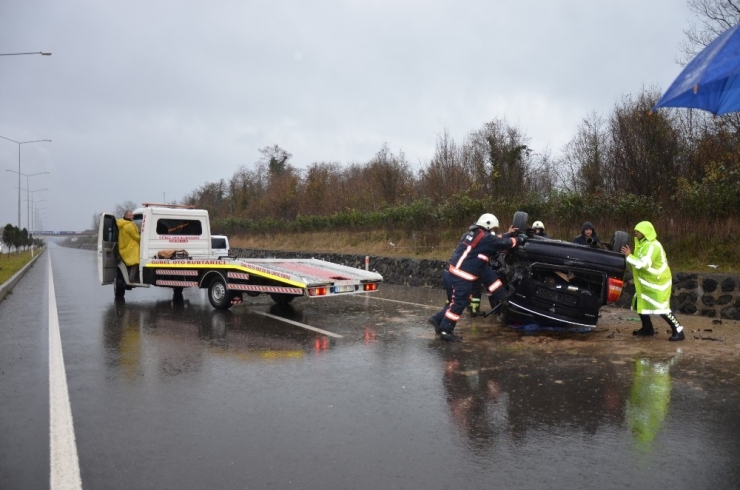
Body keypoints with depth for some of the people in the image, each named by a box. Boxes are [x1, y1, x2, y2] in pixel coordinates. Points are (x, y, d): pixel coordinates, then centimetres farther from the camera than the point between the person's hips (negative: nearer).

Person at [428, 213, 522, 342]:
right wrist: (518, 240, 14)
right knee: (458, 303, -2)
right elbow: (503, 243, -2)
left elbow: (495, 241, 27)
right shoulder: (485, 237, -8)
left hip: (451, 273, 9)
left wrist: (508, 234, 32)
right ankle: (445, 331, 3)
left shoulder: (472, 234, 18)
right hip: (459, 277, -9)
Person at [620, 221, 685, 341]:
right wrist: (630, 256, -2)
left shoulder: (652, 246, -23)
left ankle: (678, 331, -1)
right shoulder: (643, 244, 9)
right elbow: (640, 261, 13)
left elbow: (643, 264, -31)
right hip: (647, 281, 10)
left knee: (662, 308, -10)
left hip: (658, 282, -10)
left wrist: (629, 256, -25)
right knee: (640, 303, 13)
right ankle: (647, 328, 25)